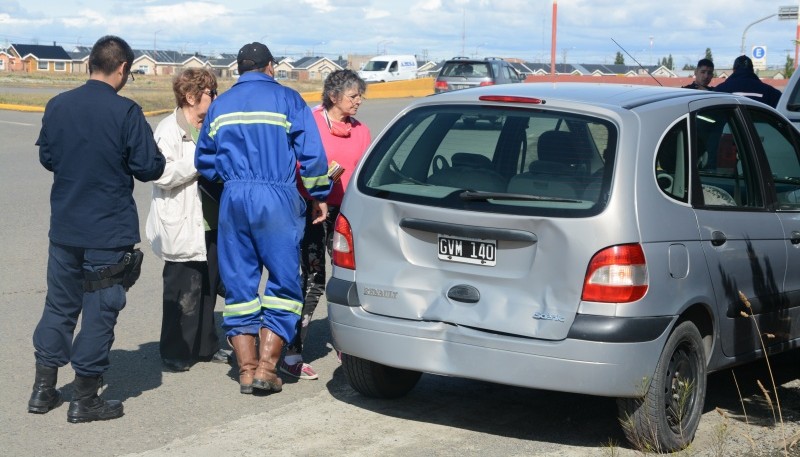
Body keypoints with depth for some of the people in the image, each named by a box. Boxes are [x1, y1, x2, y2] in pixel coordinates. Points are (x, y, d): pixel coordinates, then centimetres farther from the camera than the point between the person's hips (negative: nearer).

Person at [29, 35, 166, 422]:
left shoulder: (57, 106, -1)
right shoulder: (126, 112, -15)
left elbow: (46, 157, 11)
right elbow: (149, 168, -12)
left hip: (64, 227, 5)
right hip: (110, 233, -5)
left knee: (59, 305, 17)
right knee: (99, 311, 4)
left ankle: (43, 389, 22)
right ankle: (85, 400, 10)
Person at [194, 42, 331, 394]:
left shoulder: (220, 105, 14)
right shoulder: (287, 100, 2)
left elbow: (204, 162, 15)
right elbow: (311, 154, -2)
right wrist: (319, 197, 9)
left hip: (233, 199, 4)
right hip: (276, 197, -4)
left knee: (239, 284, 10)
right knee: (284, 282, 3)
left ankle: (246, 368, 11)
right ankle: (266, 367, -4)